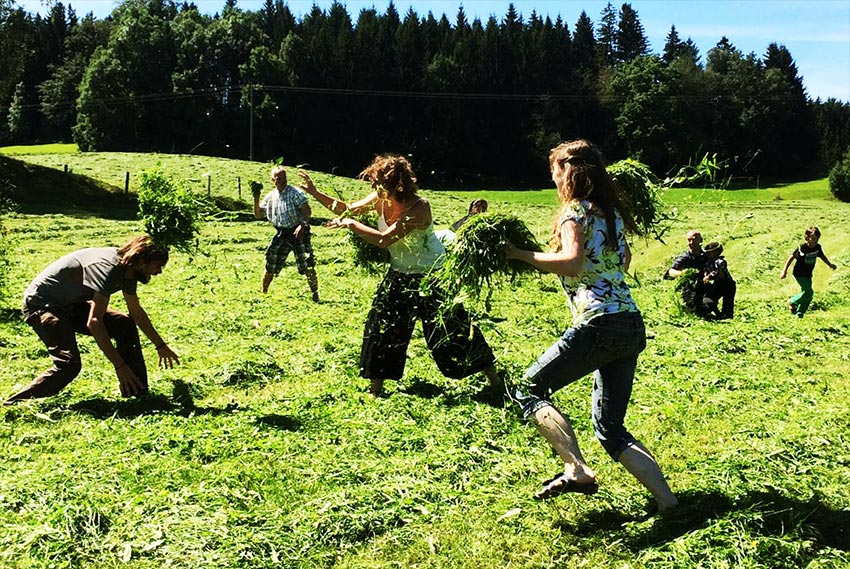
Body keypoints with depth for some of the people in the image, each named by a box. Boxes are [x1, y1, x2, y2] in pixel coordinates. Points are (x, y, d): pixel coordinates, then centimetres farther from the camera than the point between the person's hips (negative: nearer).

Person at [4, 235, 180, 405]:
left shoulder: (126, 268, -2)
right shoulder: (109, 268, -31)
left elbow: (137, 312, 16)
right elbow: (94, 322, -38)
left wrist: (160, 346, 24)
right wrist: (120, 366, -38)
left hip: (70, 304, 10)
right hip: (41, 305, -9)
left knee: (125, 325, 1)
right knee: (69, 364, -25)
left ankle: (137, 393, 5)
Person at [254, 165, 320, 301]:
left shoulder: (295, 193, -8)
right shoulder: (270, 196, 7)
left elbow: (307, 210, -13)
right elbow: (258, 215, 11)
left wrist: (302, 225, -26)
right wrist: (256, 199, -3)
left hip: (298, 232, -5)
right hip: (281, 234, 5)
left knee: (307, 266, -8)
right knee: (270, 266, 7)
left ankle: (315, 297, 4)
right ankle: (263, 293, 24)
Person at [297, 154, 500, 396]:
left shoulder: (419, 207, -30)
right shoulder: (380, 200, -9)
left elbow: (384, 240, -35)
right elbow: (348, 209, 5)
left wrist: (351, 224, -26)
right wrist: (315, 192, -2)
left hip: (432, 276, -6)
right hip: (400, 275, 6)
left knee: (453, 327, -1)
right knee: (382, 325, 5)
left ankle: (494, 379, 16)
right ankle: (376, 387, 19)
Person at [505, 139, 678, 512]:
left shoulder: (576, 211, -4)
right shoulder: (612, 211, 20)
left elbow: (571, 262, -21)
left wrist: (523, 254, -11)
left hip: (600, 324, -8)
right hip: (632, 326, 9)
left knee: (529, 391, 2)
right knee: (611, 429, 14)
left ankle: (577, 470, -15)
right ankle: (667, 501, 6)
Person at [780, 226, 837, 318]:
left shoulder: (818, 247, -3)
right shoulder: (802, 248, -20)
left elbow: (822, 256, 18)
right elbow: (792, 257, -14)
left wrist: (830, 265, 17)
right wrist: (784, 271, -14)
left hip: (808, 274, 7)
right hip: (799, 274, -7)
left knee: (807, 294, 7)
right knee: (809, 292, -16)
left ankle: (800, 313, 20)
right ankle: (792, 302, 5)